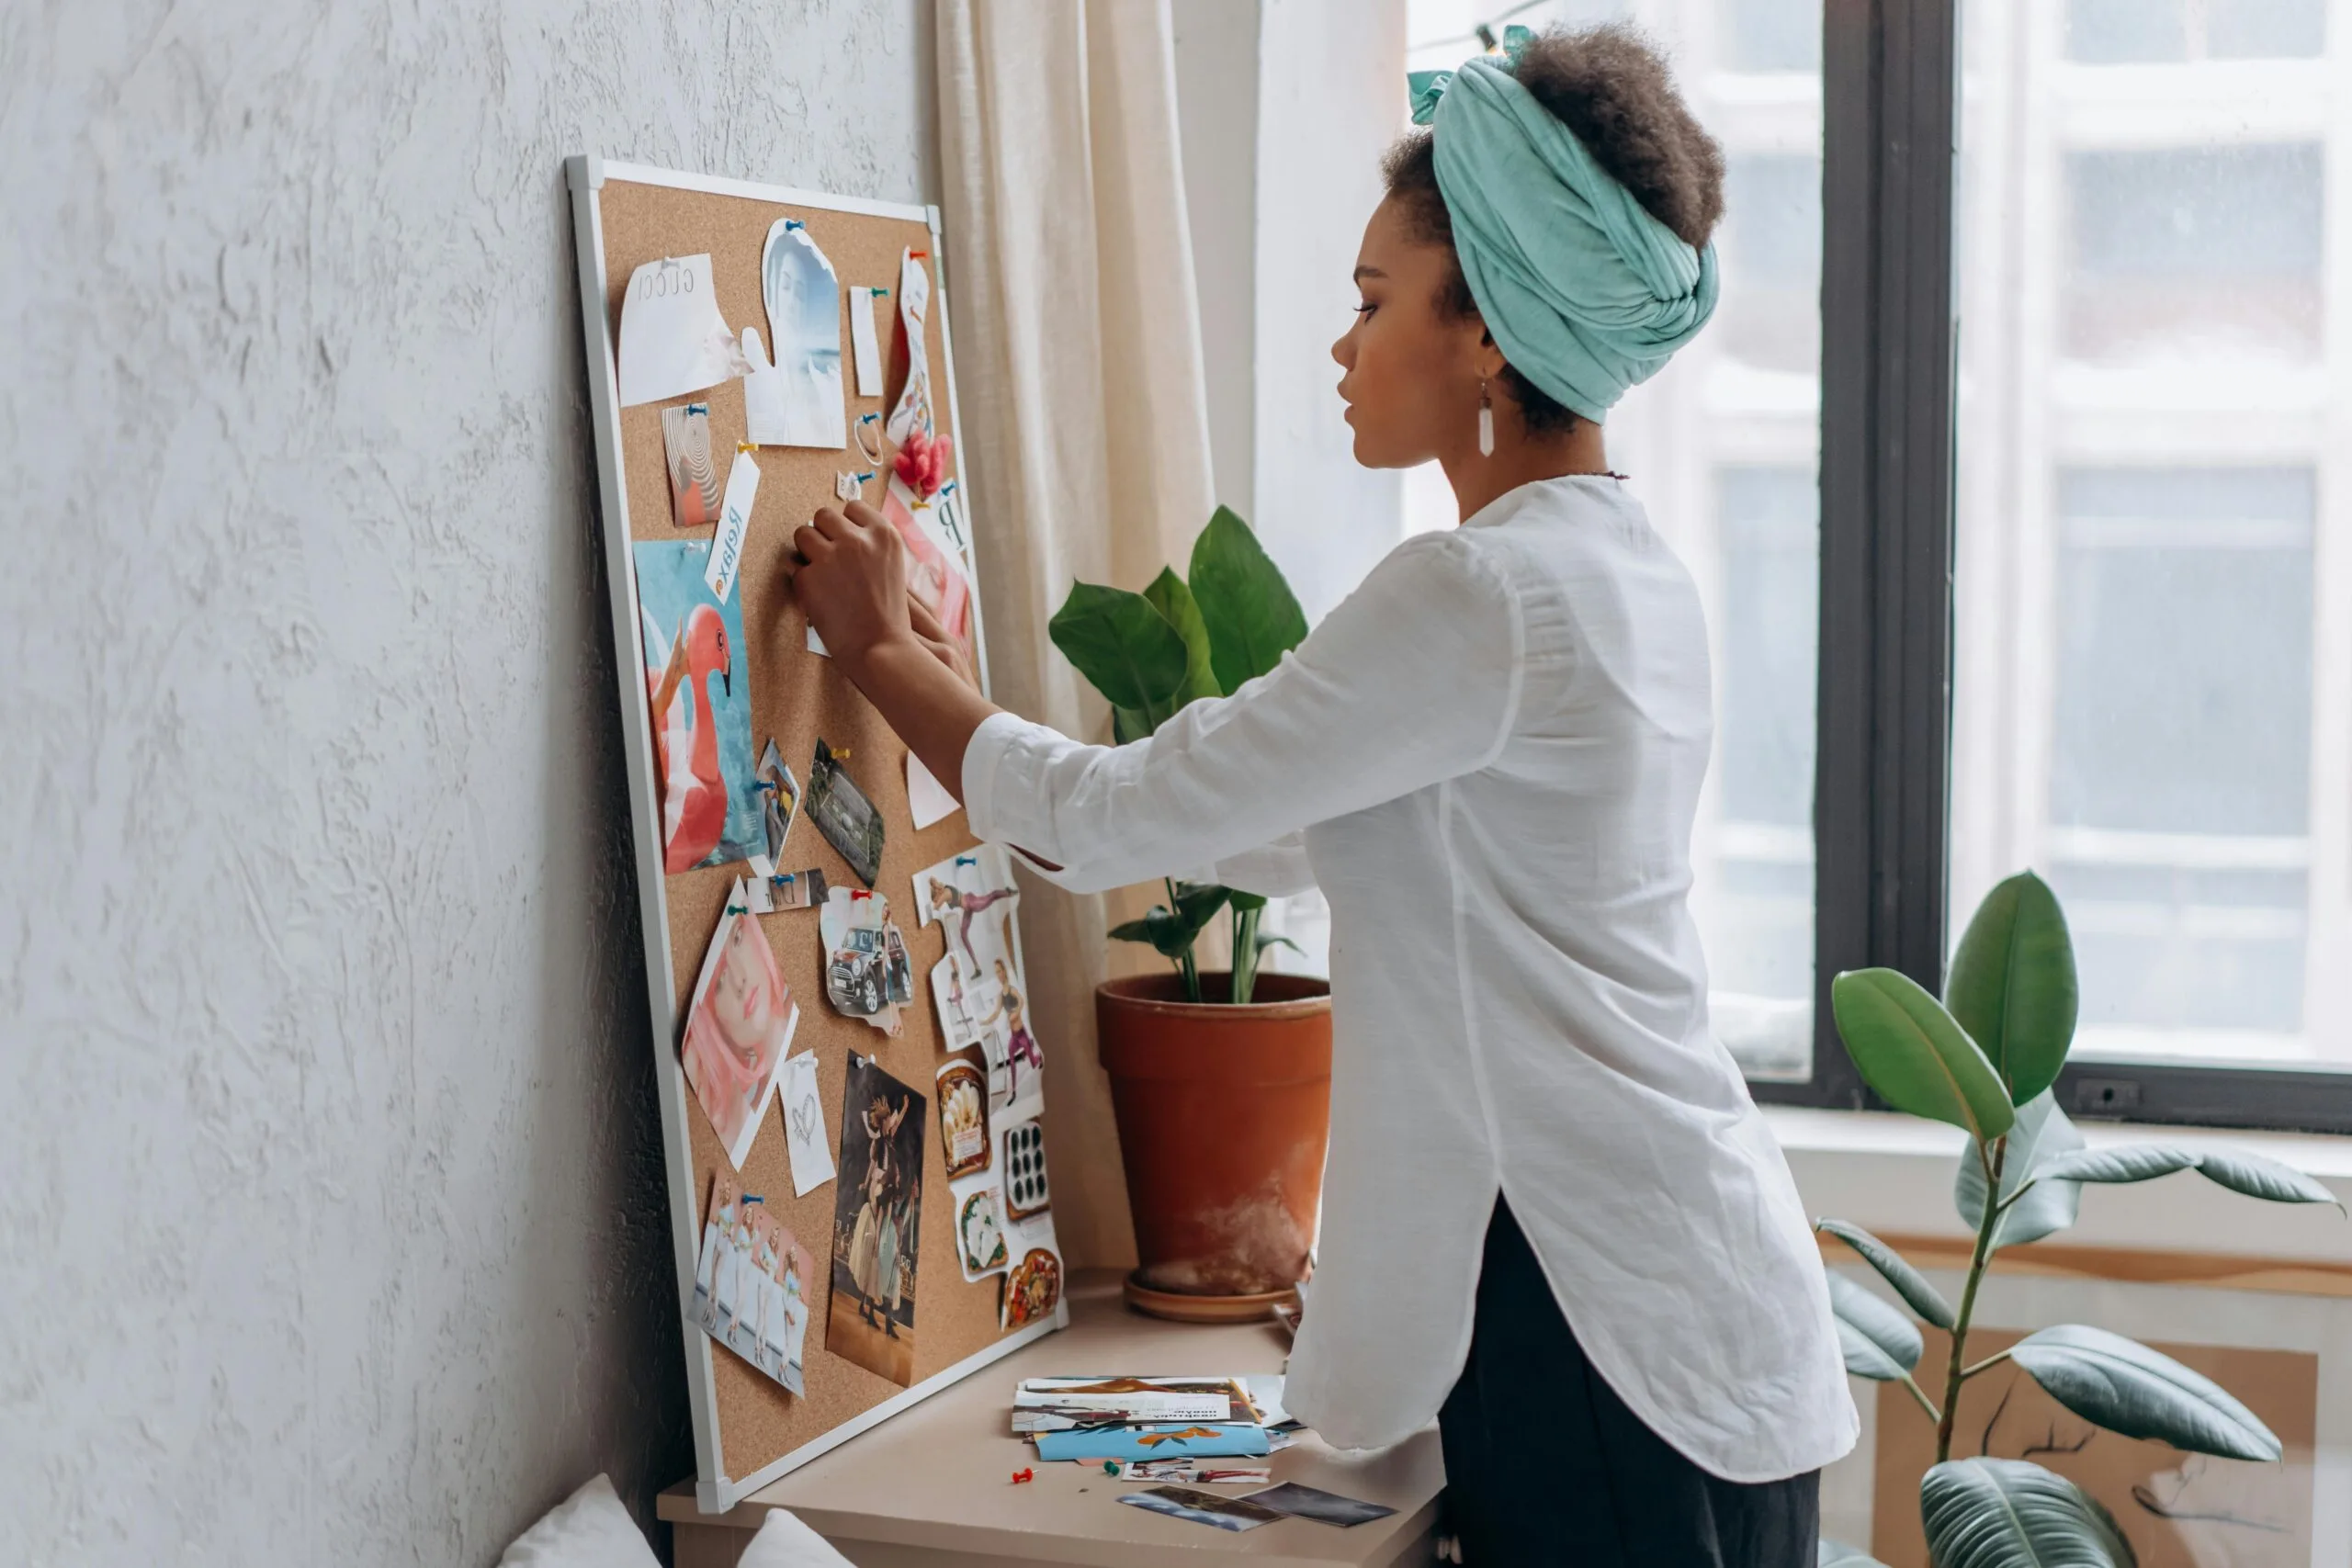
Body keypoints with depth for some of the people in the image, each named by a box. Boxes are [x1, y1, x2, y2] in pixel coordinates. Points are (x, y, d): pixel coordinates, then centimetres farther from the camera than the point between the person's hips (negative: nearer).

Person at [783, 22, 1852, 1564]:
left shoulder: (1476, 595, -19)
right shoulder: (1631, 570, 11)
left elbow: (1122, 818, -14)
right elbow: (1283, 837, 17)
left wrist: (882, 649, 1)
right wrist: (954, 689, 18)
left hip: (1601, 1315, -9)